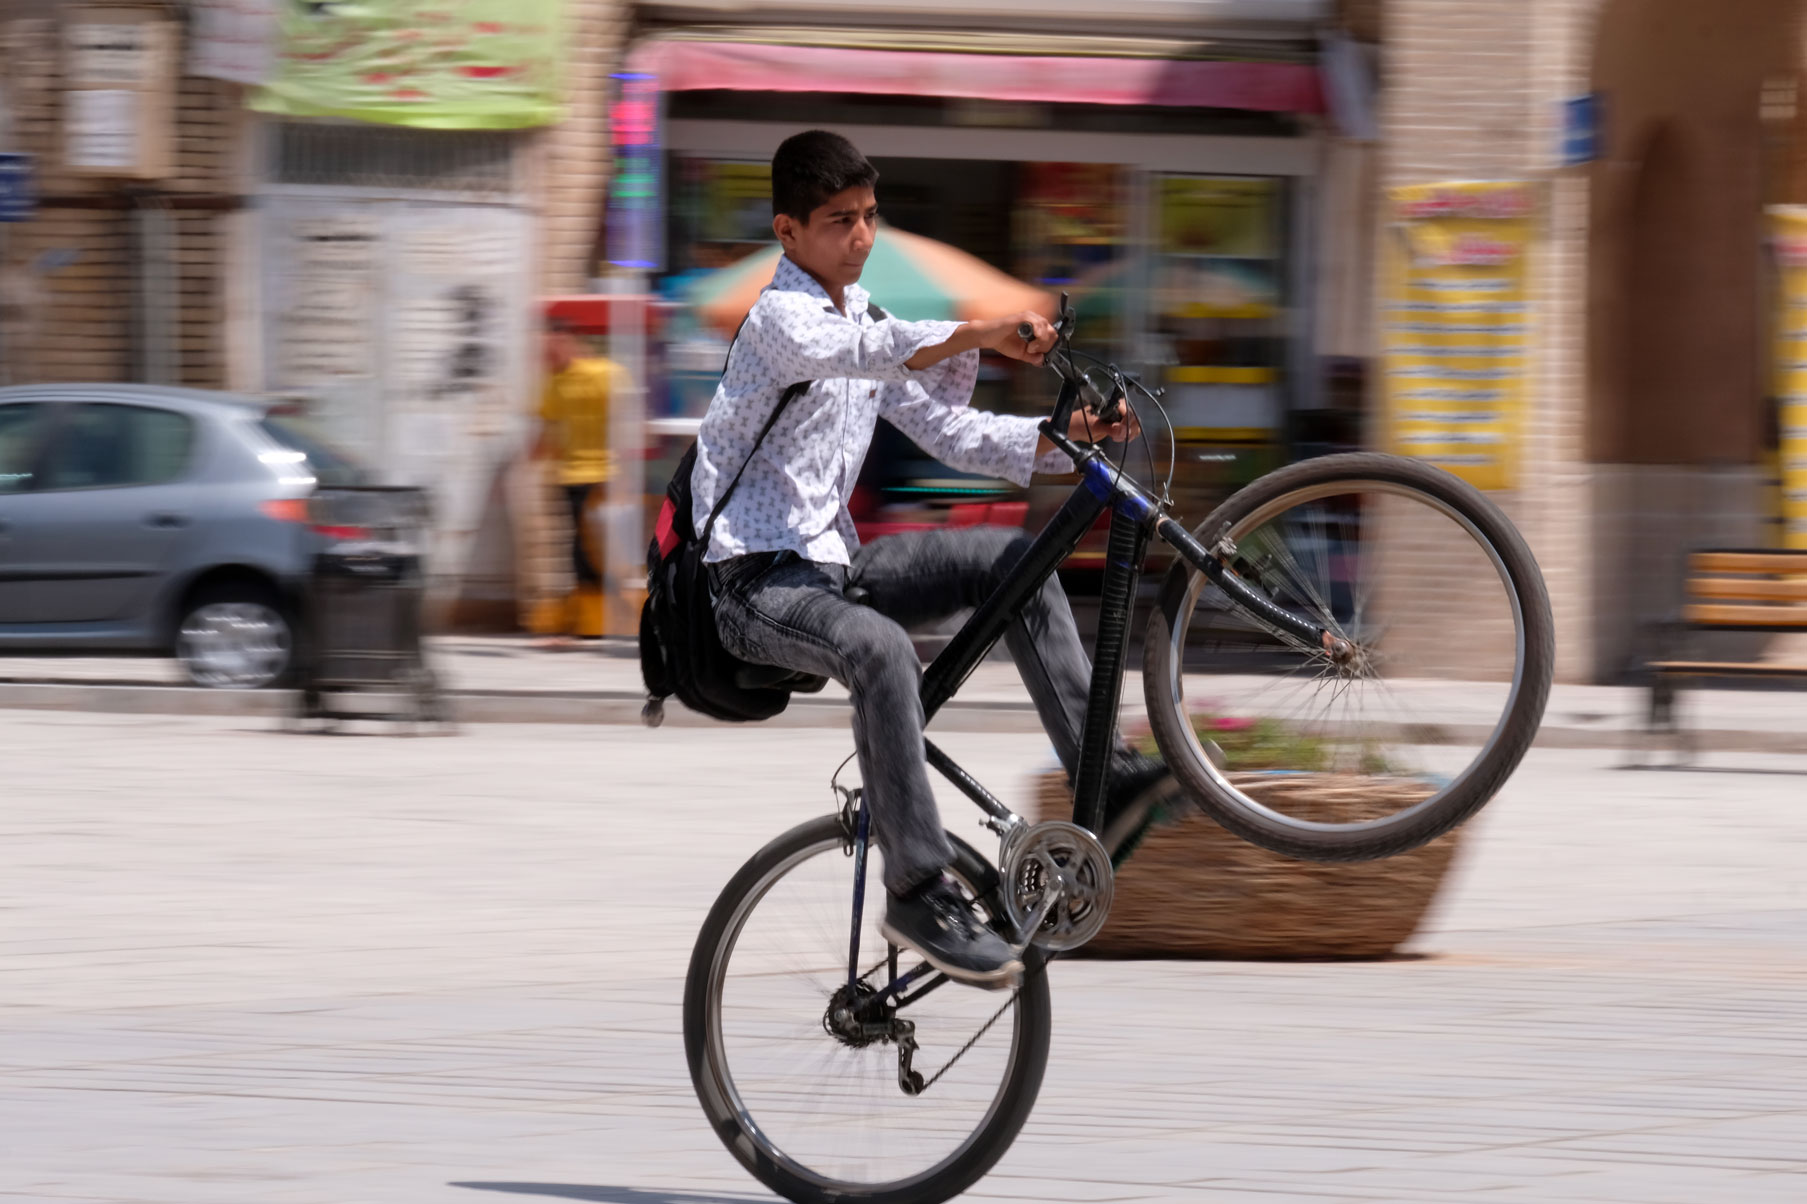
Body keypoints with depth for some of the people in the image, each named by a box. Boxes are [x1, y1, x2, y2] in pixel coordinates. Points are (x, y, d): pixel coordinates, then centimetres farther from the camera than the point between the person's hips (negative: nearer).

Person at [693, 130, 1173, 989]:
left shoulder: (863, 317, 14)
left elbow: (948, 430, 13)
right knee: (880, 649, -37)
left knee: (1013, 557, -1)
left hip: (830, 562, 9)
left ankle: (1100, 771, -1)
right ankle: (918, 893, -36)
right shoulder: (780, 320, -13)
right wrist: (981, 333, -47)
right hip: (756, 581, -9)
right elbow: (863, 350, -35)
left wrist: (1064, 436, -2)